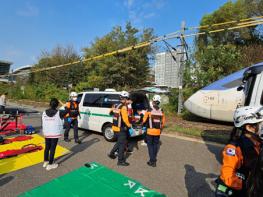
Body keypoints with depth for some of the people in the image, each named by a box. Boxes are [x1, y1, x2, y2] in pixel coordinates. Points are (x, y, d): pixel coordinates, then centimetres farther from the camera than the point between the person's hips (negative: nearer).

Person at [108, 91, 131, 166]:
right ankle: (120, 161, 11)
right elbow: (125, 118, -21)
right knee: (122, 144, 3)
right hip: (120, 129, -9)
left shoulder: (117, 106, 10)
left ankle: (111, 153, 34)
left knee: (119, 142, 25)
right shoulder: (124, 107, -17)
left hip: (115, 127, 9)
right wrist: (129, 125, -9)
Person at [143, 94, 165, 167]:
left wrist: (144, 124, 18)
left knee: (150, 145, 7)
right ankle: (153, 159, 31)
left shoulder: (149, 110, -11)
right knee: (155, 145, 17)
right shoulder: (161, 111, 0)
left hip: (150, 131, -4)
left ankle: (152, 161, 8)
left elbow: (144, 120, -3)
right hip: (158, 131, 4)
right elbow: (163, 122, 6)